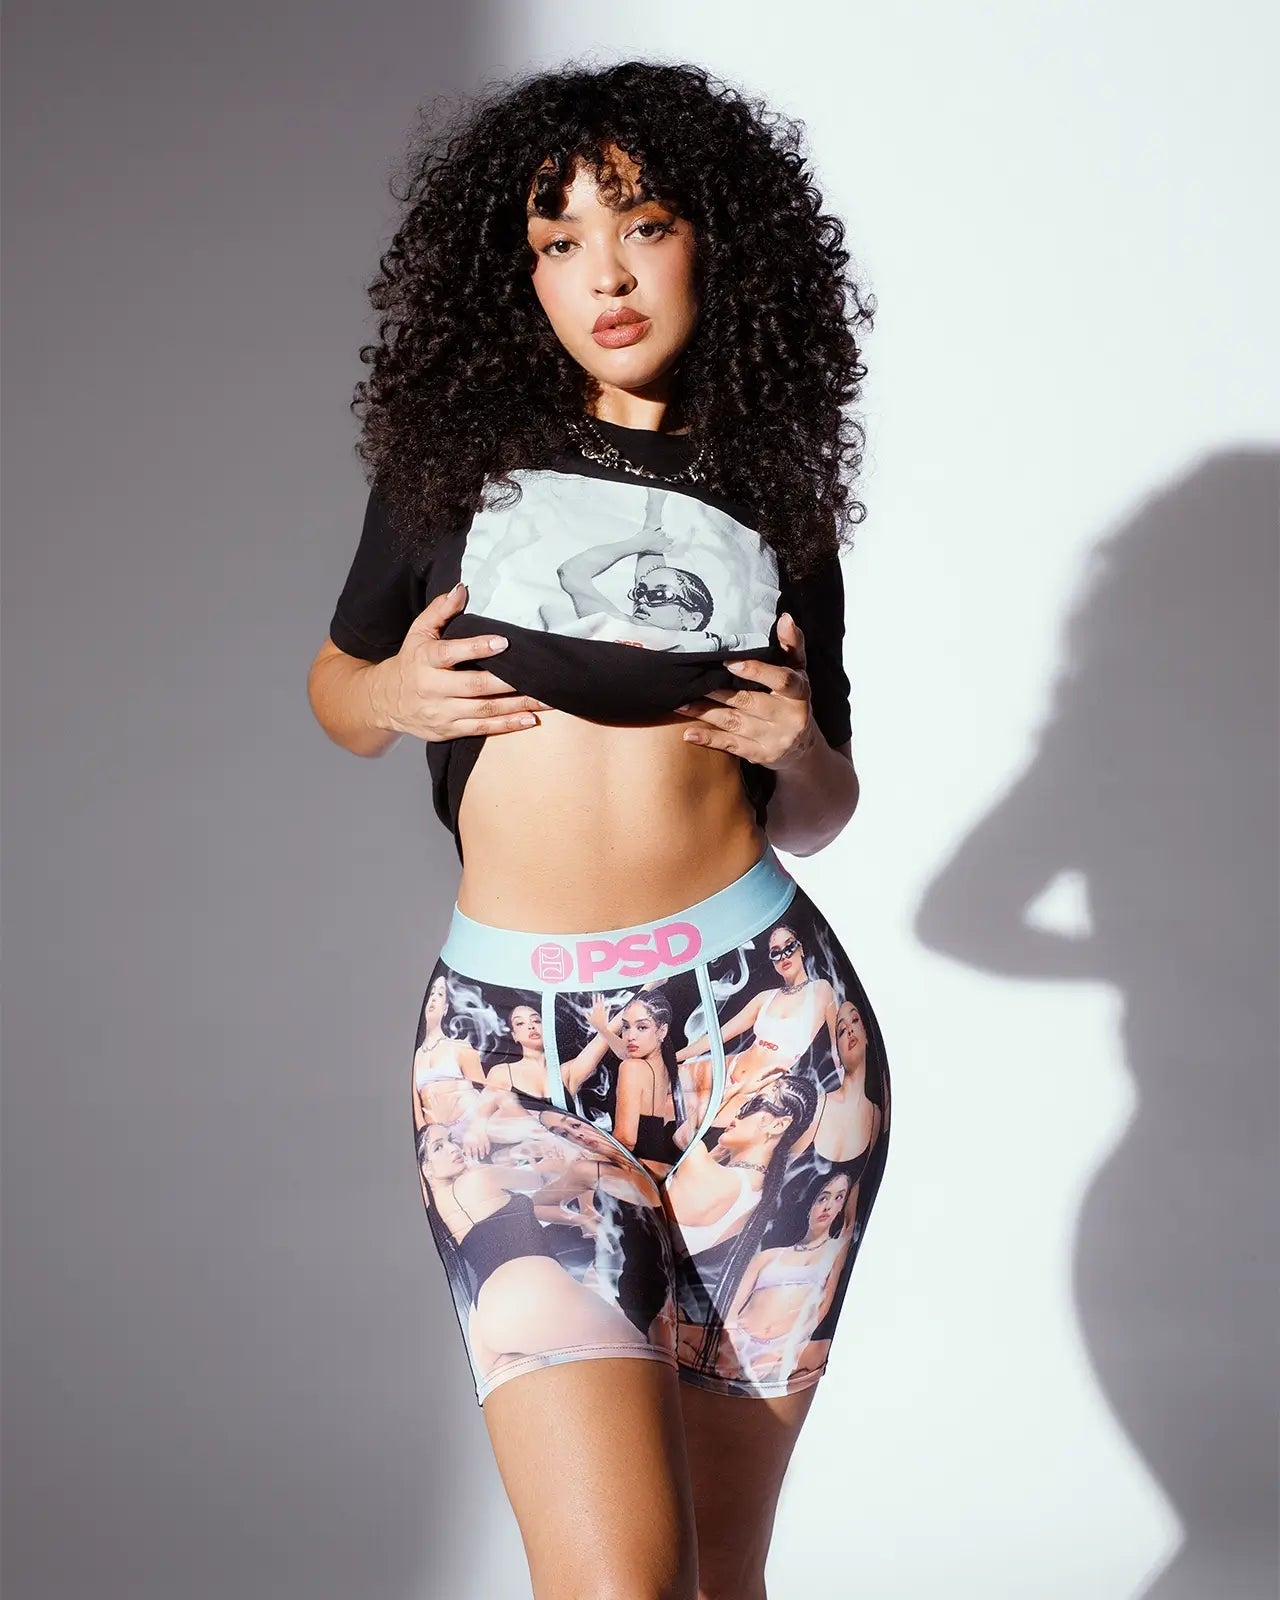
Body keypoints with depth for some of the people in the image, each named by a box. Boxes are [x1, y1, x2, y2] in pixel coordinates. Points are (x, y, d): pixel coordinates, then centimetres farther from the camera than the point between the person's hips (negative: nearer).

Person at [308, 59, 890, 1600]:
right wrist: (392, 698, -2)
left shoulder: (771, 501, 11)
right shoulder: (457, 453, 8)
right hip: (516, 1046, -1)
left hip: (763, 1024, 1)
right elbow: (333, 682, 21)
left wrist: (798, 749, -3)